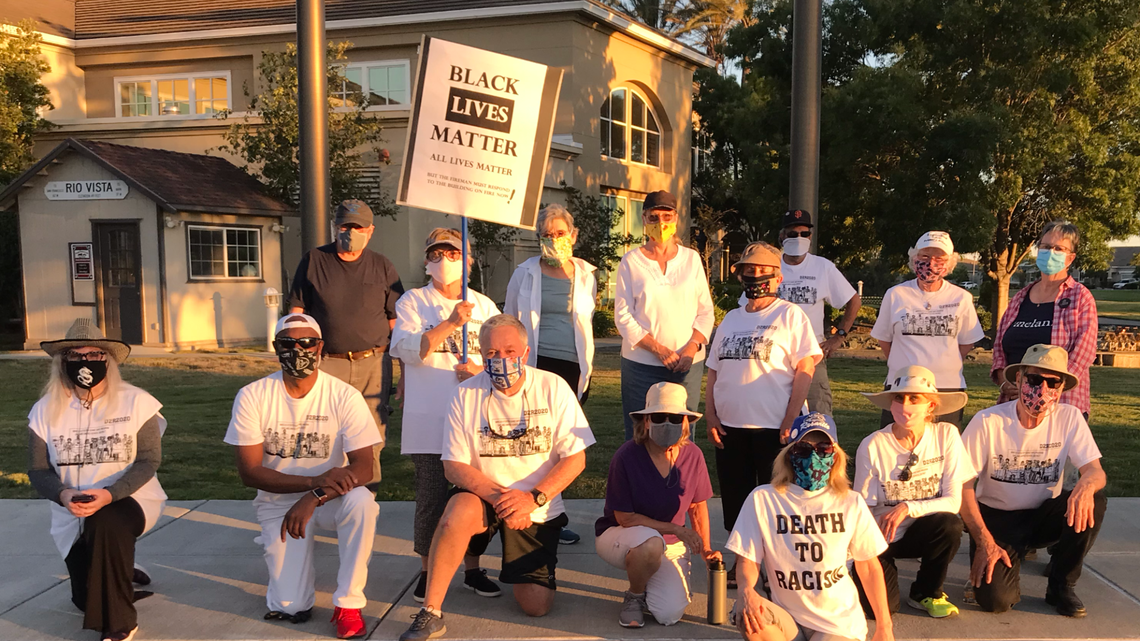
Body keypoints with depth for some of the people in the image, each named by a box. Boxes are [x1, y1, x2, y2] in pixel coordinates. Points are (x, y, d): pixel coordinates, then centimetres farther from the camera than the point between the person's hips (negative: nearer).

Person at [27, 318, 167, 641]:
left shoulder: (136, 402, -11)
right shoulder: (45, 410, -3)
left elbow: (148, 461, -14)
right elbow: (38, 470, -2)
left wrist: (108, 494, -30)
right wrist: (63, 495, -24)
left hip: (131, 500, -4)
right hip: (73, 517, 4)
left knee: (105, 523, -39)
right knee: (87, 600, 3)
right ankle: (120, 574, 43)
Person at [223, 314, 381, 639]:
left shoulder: (344, 396, -12)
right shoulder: (252, 396, -10)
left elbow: (363, 467, -17)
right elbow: (249, 472, -14)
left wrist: (314, 498, -33)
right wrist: (313, 480, -27)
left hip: (331, 496, 0)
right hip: (278, 500, 0)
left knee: (361, 502, -35)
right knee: (291, 609, -13)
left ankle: (348, 603, -16)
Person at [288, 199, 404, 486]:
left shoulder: (382, 267, 9)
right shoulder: (313, 261, 8)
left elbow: (398, 322, 8)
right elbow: (296, 312, 10)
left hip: (374, 364, 1)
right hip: (327, 363, 0)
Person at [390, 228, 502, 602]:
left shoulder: (484, 305, 12)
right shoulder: (412, 302, 4)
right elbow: (409, 350, -11)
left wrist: (481, 370, -9)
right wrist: (451, 322, -21)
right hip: (429, 420, -2)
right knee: (431, 496, 0)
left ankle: (473, 569, 22)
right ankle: (428, 572, 18)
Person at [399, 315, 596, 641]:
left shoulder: (553, 388, -8)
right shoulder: (466, 394, -7)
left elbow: (575, 458, -9)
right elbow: (454, 465, -8)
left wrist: (533, 497, -21)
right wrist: (497, 495, -23)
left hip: (537, 509, 1)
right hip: (483, 497, 0)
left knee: (536, 606, -6)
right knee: (459, 510, -36)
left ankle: (517, 567, 29)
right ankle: (430, 614, -23)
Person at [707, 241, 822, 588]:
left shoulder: (790, 315, -1)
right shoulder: (731, 319, 15)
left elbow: (805, 371, -8)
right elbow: (714, 373, 16)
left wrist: (789, 423, -14)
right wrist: (711, 417, 6)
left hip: (773, 428, -5)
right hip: (730, 428, 5)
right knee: (735, 501, 12)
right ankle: (741, 563, 27)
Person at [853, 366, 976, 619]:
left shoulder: (946, 435, -11)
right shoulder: (872, 446, -15)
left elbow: (953, 501, -13)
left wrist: (907, 508, -27)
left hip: (921, 531, 2)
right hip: (880, 536, -2)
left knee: (949, 525, -32)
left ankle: (926, 593, -2)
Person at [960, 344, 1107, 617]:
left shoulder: (1069, 417, -9)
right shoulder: (988, 421, -18)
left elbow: (1096, 471, -13)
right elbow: (962, 484, -14)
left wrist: (1086, 484, -39)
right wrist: (984, 541, -21)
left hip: (1045, 514, 4)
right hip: (996, 516, -3)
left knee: (1094, 502, -28)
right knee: (996, 599, -24)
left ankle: (1061, 586, -5)